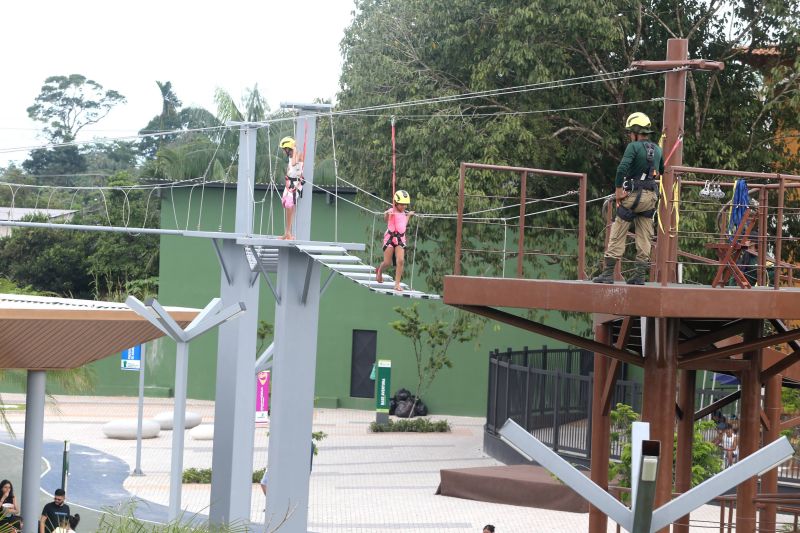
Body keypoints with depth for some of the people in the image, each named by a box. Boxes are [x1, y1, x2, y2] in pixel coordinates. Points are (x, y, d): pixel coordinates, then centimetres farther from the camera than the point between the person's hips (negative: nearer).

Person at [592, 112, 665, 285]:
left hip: (633, 195, -6)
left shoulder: (634, 147, -10)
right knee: (644, 238, 8)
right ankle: (640, 275, 7)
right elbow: (662, 171, 24)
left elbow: (622, 168, -22)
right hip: (652, 197, 6)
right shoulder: (657, 149, 11)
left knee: (617, 235, 0)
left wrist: (618, 190, -15)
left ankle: (608, 273, -1)